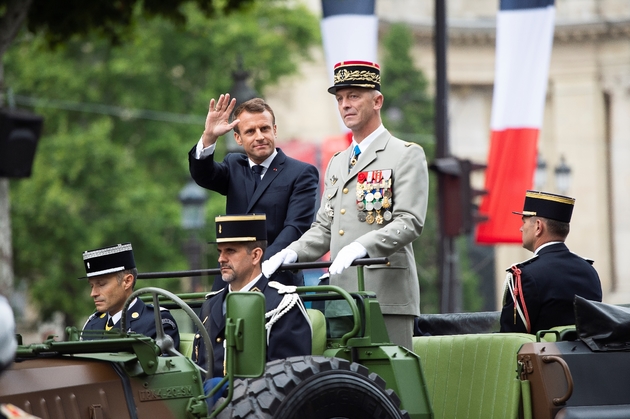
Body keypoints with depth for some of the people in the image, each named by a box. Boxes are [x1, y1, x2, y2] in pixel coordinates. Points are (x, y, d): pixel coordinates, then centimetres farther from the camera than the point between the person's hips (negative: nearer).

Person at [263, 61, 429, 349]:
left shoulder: (406, 156, 0)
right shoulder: (337, 164, 24)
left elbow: (409, 222, -11)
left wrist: (363, 246, -26)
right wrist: (291, 253, 1)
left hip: (386, 296, -7)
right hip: (341, 297, 7)